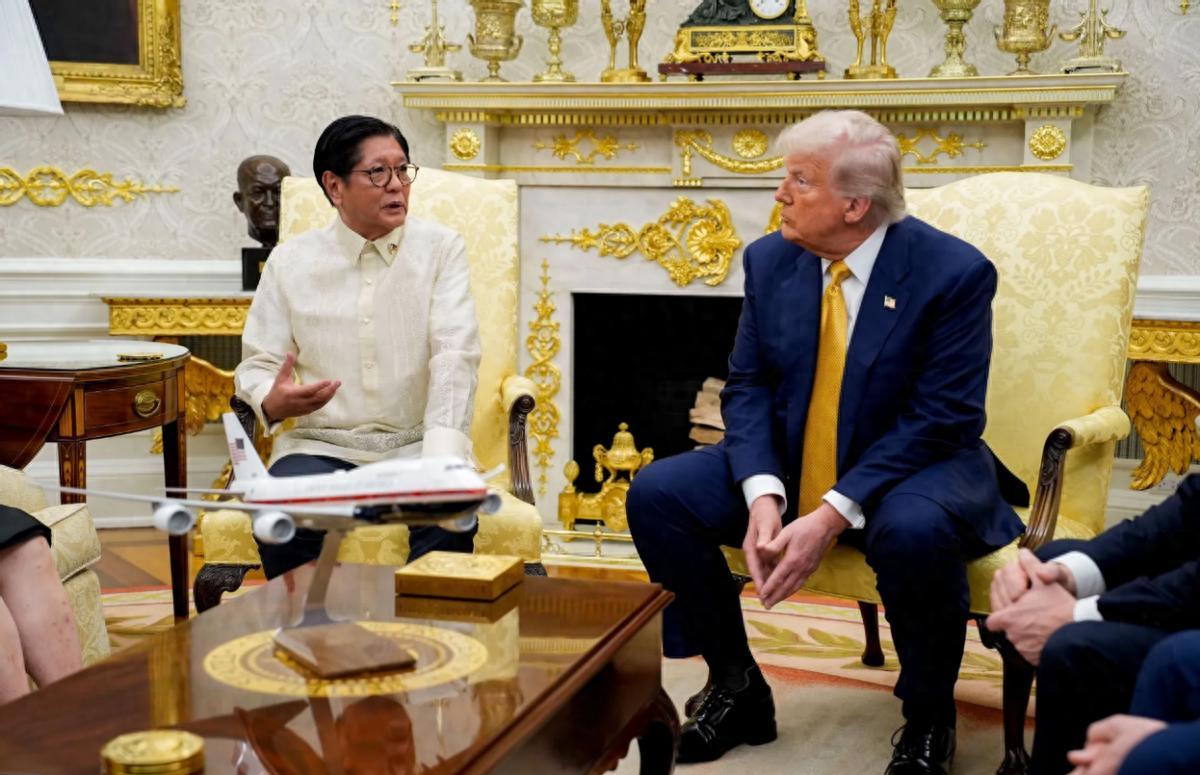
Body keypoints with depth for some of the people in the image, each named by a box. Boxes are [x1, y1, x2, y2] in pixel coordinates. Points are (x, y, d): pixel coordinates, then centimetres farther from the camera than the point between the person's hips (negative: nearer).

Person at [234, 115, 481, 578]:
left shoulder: (441, 249, 2)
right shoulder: (290, 262, 7)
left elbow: (455, 357, -10)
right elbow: (257, 363, 10)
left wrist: (440, 467, -25)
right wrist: (272, 402, -17)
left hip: (415, 448, -1)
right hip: (320, 447, 1)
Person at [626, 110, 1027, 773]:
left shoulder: (954, 272, -16)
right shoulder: (769, 259, -1)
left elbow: (942, 418, -19)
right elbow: (747, 385, 1)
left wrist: (833, 516, -27)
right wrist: (762, 495, -19)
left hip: (911, 468, -5)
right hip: (786, 463, 5)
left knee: (914, 532, -39)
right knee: (655, 494, -14)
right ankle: (737, 688, 5)